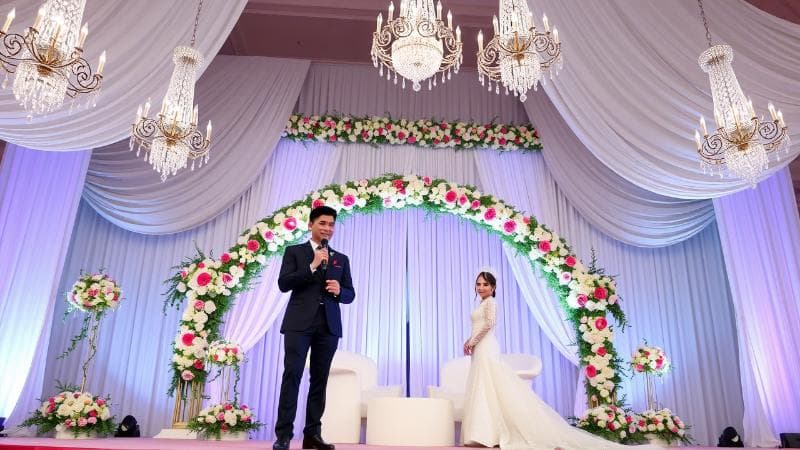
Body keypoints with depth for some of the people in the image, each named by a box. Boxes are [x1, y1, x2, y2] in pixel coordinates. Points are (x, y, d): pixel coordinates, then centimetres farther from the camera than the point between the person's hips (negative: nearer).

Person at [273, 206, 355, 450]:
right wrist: (312, 265, -13)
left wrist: (339, 291, -9)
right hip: (299, 323, -3)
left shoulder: (341, 259, 16)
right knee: (292, 376, -7)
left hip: (329, 326, 3)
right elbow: (283, 283, -6)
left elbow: (350, 294, 15)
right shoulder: (294, 252, 8)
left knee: (319, 379, 5)